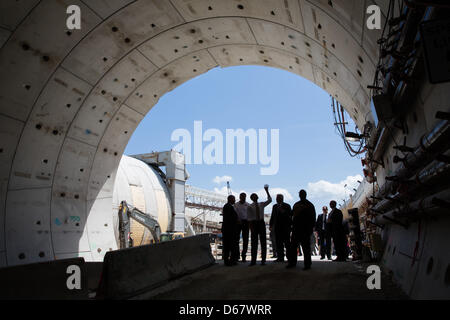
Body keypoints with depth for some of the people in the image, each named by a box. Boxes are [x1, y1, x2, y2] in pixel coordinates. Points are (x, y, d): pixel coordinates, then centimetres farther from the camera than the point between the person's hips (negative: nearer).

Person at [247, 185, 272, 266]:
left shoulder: (262, 204, 8)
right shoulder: (250, 206, -1)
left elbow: (269, 200, -1)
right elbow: (249, 218, -3)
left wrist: (267, 191, -9)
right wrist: (251, 227, -10)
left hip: (261, 223, 3)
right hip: (254, 223, -2)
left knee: (263, 241, 3)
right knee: (254, 242, 1)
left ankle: (263, 260, 9)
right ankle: (253, 260, 8)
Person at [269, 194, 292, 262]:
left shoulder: (287, 206, 0)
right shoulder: (274, 206, 15)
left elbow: (290, 215, -9)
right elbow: (272, 216, 17)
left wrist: (283, 212, -23)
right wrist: (270, 225, 12)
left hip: (285, 228, -4)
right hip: (277, 228, 5)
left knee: (286, 243, -3)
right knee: (278, 243, 4)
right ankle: (280, 257, 9)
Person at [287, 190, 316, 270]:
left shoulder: (309, 205, 2)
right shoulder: (296, 205, 17)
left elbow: (312, 218, -1)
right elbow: (292, 215, 21)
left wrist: (311, 228, -8)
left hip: (305, 230, -5)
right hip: (296, 229, 5)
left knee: (306, 247, -2)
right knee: (293, 246, 7)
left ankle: (307, 264, 4)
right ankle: (292, 262, 16)